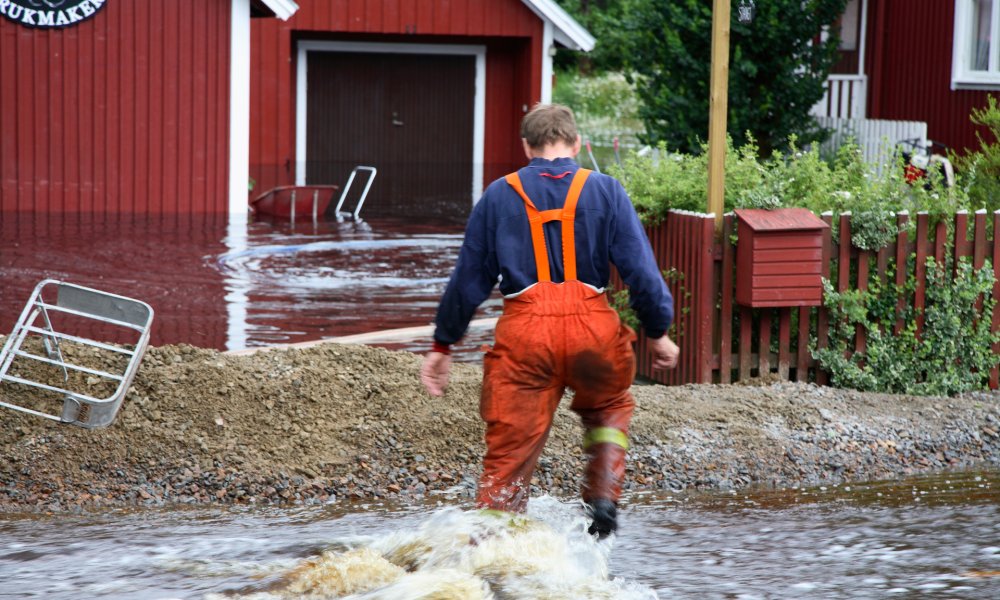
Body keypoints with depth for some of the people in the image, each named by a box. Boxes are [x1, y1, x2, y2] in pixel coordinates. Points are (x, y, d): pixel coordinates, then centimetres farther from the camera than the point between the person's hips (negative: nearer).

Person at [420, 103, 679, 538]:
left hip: (524, 331, 0)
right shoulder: (605, 191, 6)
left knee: (508, 453, 5)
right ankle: (603, 499, 11)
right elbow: (640, 269, 1)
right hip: (591, 325, 0)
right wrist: (658, 332, 11)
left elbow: (469, 278, 11)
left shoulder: (499, 195, 9)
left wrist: (443, 345, 17)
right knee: (610, 407, 29)